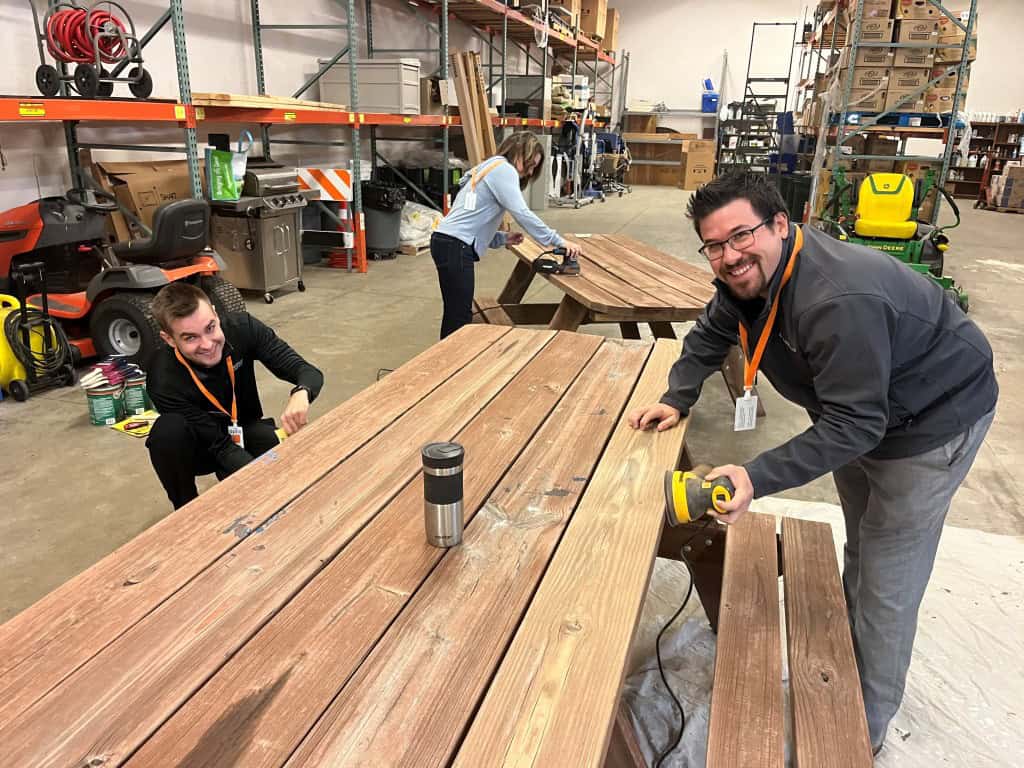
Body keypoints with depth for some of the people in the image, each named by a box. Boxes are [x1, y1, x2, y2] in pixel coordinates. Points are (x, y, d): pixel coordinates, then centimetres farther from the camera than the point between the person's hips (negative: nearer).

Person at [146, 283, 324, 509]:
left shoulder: (242, 327, -24)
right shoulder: (164, 380, -31)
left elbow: (308, 372, -24)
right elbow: (221, 446, -27)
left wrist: (301, 393, -49)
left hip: (244, 433, 2)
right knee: (168, 429, -34)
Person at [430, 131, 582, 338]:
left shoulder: (488, 168, 25)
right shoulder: (504, 169, -5)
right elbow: (522, 214, -16)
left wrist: (503, 238, 13)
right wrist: (558, 242, -12)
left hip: (447, 242, 10)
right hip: (456, 246, -10)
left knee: (455, 315, 14)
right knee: (460, 318, -8)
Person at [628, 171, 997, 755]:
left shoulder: (840, 300, -40)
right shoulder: (750, 273, -11)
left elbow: (853, 424, -38)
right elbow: (711, 335, 5)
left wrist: (757, 478, -43)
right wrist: (678, 400, -8)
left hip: (932, 420, -9)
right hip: (858, 410, 9)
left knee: (887, 581, -2)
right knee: (860, 549, 25)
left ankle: (867, 725, 19)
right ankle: (849, 659, 47)